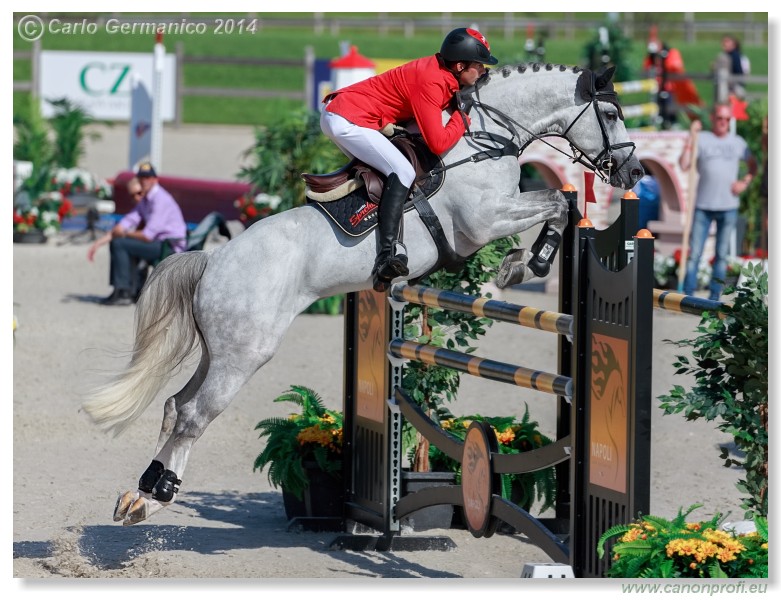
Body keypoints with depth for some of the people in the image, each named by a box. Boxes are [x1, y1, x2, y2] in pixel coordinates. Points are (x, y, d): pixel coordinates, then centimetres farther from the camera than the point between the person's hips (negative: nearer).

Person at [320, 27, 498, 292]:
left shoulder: (439, 69, 5)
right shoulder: (431, 82, -22)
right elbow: (438, 143, -26)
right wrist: (462, 119, -9)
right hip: (349, 119, -11)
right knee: (403, 173, -19)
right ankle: (387, 254, -29)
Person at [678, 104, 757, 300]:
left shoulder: (737, 142, 10)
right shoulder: (701, 139, 3)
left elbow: (753, 165, 22)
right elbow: (684, 165, -8)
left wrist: (745, 182, 3)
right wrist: (690, 137, -12)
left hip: (728, 206, 2)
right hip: (703, 206, -2)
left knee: (721, 254, 4)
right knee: (694, 253, -5)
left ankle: (715, 296, 9)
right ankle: (687, 294, -2)